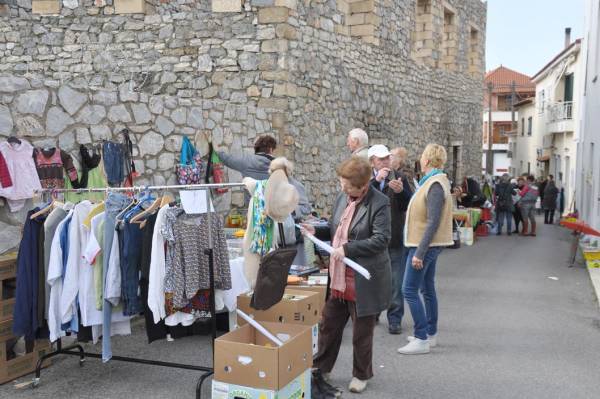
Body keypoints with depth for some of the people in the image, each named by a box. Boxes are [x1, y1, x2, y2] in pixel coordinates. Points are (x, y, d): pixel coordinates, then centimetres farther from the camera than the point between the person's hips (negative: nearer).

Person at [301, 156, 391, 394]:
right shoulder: (342, 198, 6)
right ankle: (321, 367, 35)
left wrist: (347, 249, -28)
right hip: (339, 278, 7)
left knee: (361, 332, 10)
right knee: (329, 324, 17)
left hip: (364, 282, -6)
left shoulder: (379, 203, -17)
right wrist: (316, 230, 0)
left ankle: (361, 374, 30)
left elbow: (381, 239, -23)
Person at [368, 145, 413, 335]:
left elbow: (410, 205, -3)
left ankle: (395, 319, 12)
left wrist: (401, 191, -21)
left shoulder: (399, 177, 1)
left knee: (396, 282, 3)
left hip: (395, 238, -1)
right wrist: (376, 180, -23)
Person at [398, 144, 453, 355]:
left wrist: (419, 253, -25)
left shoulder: (435, 185, -19)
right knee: (427, 289, 16)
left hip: (425, 245, -10)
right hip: (430, 245, 10)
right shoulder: (433, 181, 11)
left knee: (409, 290, -8)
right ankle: (431, 334, 26)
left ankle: (421, 340, -5)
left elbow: (433, 223, -24)